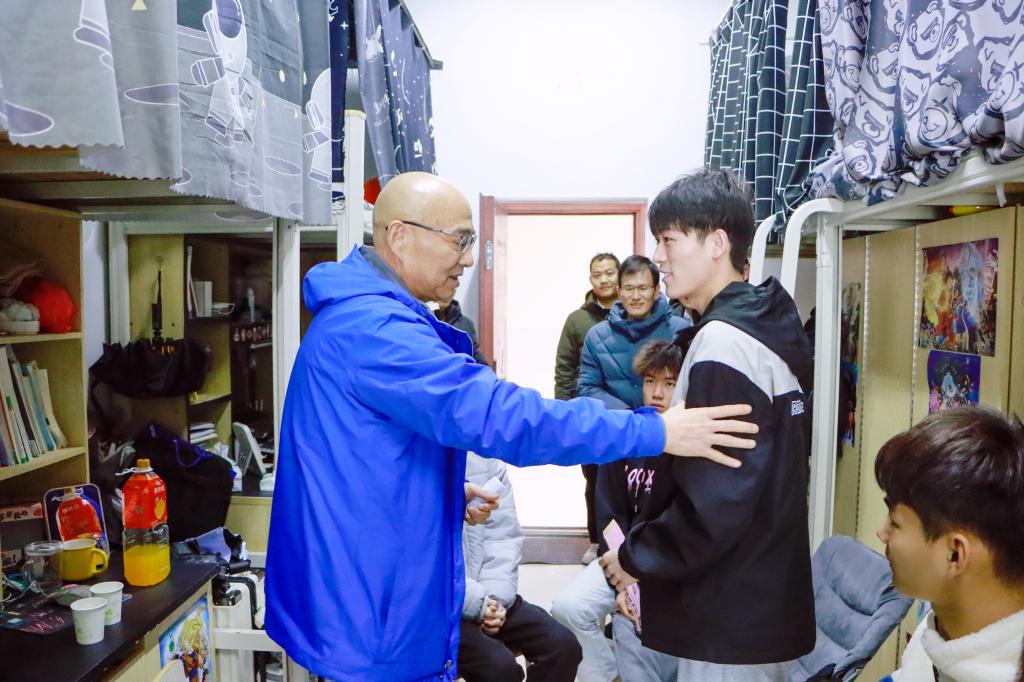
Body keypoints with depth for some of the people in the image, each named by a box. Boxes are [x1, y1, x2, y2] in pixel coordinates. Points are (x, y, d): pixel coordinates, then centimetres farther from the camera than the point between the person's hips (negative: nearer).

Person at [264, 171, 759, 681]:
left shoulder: (367, 316, 10)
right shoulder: (370, 326, -25)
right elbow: (495, 414, -34)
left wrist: (449, 491, 5)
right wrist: (656, 432, -31)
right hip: (373, 618, -10)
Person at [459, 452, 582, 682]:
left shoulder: (487, 460, 9)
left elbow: (503, 536, 6)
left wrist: (495, 597, -10)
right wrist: (474, 601, -18)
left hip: (483, 597, 6)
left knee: (562, 645, -8)